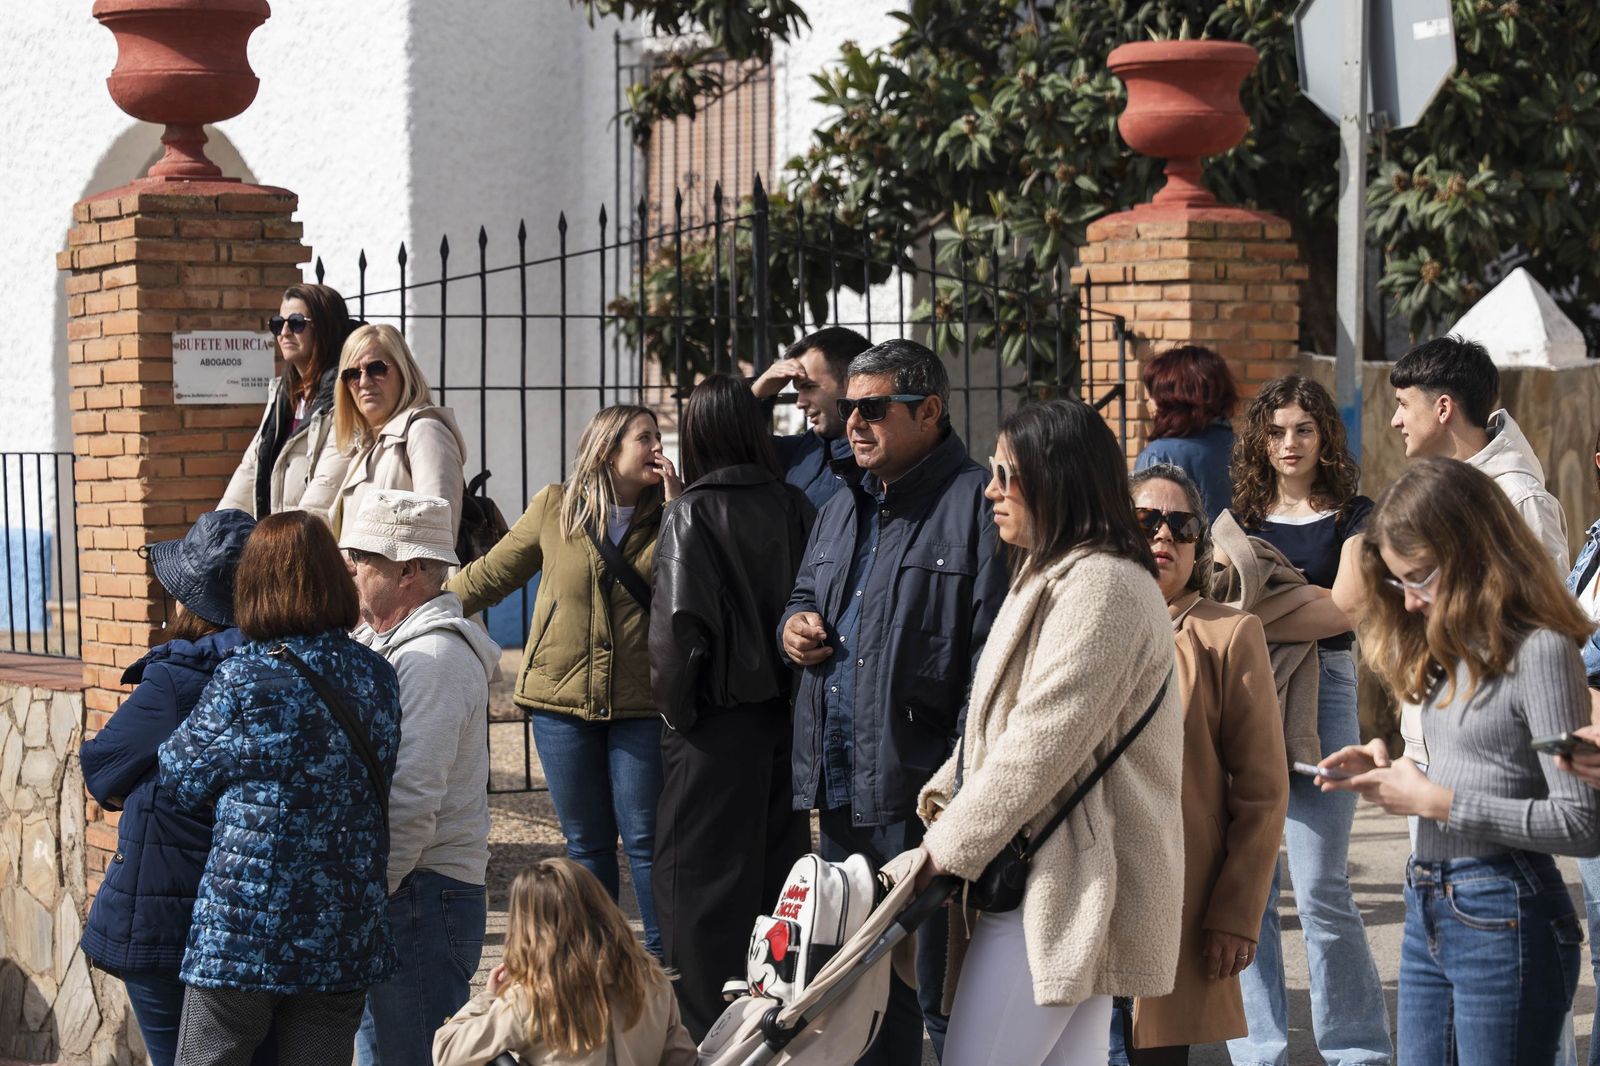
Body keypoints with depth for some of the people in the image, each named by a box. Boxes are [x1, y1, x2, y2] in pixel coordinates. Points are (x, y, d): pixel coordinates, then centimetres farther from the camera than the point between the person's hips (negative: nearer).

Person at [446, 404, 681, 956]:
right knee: (585, 843, 8)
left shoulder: (666, 518, 3)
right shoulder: (555, 508, 3)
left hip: (639, 704, -1)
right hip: (562, 698, 1)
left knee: (645, 839, -1)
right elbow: (490, 574, 13)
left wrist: (676, 505, -11)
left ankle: (665, 958, 7)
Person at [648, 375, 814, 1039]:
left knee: (701, 882, 4)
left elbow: (680, 625, -18)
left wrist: (672, 703, -8)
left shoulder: (691, 515, -14)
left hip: (718, 717, -5)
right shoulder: (794, 507, 0)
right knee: (777, 867, 15)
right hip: (785, 713, 5)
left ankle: (705, 1033, 6)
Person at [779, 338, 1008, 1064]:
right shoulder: (840, 512, 18)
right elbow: (804, 596, 35)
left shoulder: (976, 507, -11)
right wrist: (792, 626, 9)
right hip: (840, 790, 9)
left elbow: (995, 658, -18)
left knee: (943, 994, -3)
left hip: (924, 793, -9)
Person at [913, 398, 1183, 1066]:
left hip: (1062, 882, -10)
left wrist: (950, 846, -13)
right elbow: (1000, 720, 23)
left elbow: (1041, 745, -20)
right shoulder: (1052, 577, 20)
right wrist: (945, 793, 6)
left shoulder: (1101, 586, -15)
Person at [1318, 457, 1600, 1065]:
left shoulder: (1540, 652, -13)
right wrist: (1388, 772, 0)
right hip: (1428, 915, 8)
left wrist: (1435, 800, -16)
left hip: (1503, 922, -8)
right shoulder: (1452, 650, 14)